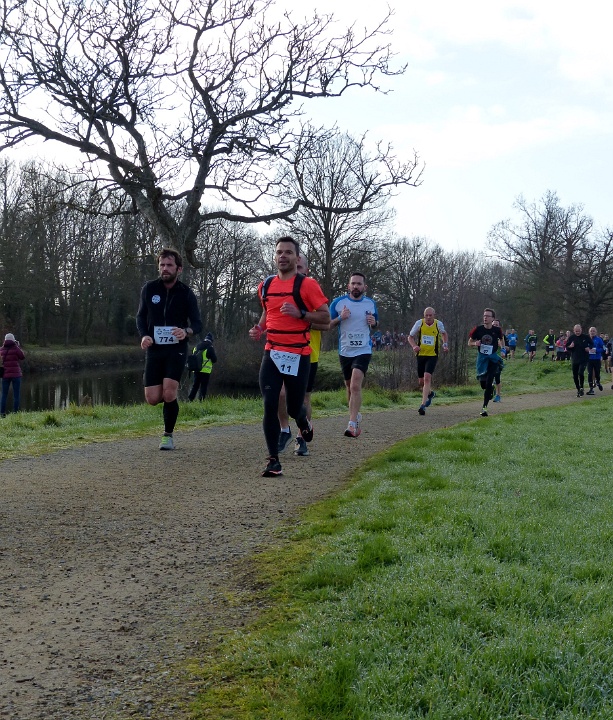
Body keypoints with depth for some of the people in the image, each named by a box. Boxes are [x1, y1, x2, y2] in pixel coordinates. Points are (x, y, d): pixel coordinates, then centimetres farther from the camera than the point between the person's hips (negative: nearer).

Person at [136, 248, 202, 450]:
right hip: (154, 349, 2)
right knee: (152, 399, -4)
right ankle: (171, 398, 34)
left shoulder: (186, 293, -4)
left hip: (176, 349, -2)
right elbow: (140, 316, 12)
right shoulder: (149, 289, 1)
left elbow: (197, 324, 0)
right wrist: (143, 335, -8)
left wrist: (186, 332, -23)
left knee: (169, 393, -18)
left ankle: (168, 435, 4)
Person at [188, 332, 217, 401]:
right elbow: (214, 360, -7)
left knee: (195, 386, 13)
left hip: (196, 370, 5)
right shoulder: (210, 348, -8)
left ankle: (190, 399, 7)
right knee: (203, 386, 0)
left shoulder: (196, 347, 11)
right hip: (205, 371, -5)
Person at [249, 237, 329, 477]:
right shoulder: (265, 285, 10)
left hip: (298, 355, -3)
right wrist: (259, 328, 6)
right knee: (270, 406, -9)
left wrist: (300, 313, -21)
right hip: (272, 353, 3)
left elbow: (326, 316, -7)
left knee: (294, 407, 6)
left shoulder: (307, 284, -6)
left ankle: (304, 423, 45)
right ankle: (274, 461, -3)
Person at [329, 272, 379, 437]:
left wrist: (373, 323, -5)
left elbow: (375, 324, 19)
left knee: (355, 386, -17)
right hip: (345, 351, 2)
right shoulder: (338, 302, -1)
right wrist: (340, 318, -15)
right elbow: (327, 325, 3)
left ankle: (352, 424, -20)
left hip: (363, 351, -2)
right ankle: (355, 414, 37)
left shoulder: (371, 304, 4)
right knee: (349, 386, 13)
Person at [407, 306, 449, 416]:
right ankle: (430, 393, 45)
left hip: (432, 355, -2)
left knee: (427, 377, -20)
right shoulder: (419, 323, -3)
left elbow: (444, 333, 21)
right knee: (421, 381, 10)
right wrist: (414, 346, -12)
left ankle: (423, 404, -21)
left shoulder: (438, 324, -2)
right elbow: (410, 337, 7)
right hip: (421, 354, 2)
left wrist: (445, 344, 6)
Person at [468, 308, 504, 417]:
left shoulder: (497, 330, -3)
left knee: (489, 383, -11)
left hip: (493, 358, -1)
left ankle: (484, 407, -6)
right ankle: (491, 388, 43)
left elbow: (501, 340, 17)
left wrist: (500, 344, -3)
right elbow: (469, 343, 4)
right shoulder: (478, 329, -5)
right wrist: (475, 344, -17)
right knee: (483, 383, 4)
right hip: (482, 358, 1)